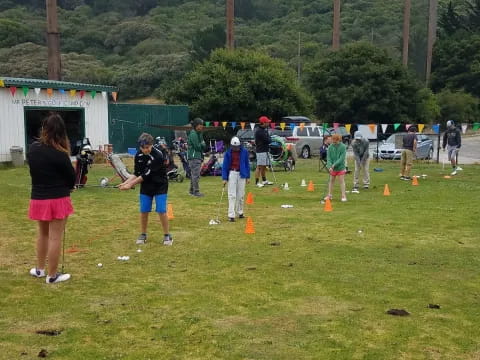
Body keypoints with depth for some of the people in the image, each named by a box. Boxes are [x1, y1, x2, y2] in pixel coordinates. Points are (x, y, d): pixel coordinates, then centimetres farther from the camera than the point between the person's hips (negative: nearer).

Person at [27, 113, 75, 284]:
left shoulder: (32, 148, -1)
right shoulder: (59, 154, -17)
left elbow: (34, 170, 10)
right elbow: (71, 177, -7)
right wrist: (66, 188, 13)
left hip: (38, 198, 6)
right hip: (58, 199, -6)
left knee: (42, 234, 23)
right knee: (55, 237, 4)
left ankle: (39, 269, 36)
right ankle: (52, 275, 13)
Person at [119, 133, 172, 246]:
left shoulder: (158, 155, -26)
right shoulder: (138, 155, -7)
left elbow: (146, 175, -26)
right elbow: (137, 173, 0)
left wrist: (131, 184, -23)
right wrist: (126, 182, -16)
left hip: (160, 185, -5)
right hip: (146, 186, 5)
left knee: (161, 210, -10)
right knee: (144, 211, 4)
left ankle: (167, 235, 5)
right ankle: (143, 234, 20)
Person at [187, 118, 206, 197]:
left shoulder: (199, 134, 19)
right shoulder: (193, 134, -12)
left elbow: (203, 146, 18)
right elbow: (197, 146, -19)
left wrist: (202, 145, -3)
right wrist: (202, 144, -2)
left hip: (198, 157, 10)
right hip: (194, 157, -10)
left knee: (193, 174, 15)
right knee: (196, 175, -10)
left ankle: (192, 190, 23)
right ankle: (196, 191, -9)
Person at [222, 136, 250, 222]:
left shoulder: (244, 152, 0)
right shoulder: (228, 152, -2)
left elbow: (247, 164, 8)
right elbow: (224, 165, 2)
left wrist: (248, 177, 7)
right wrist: (224, 178, -4)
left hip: (241, 174, 1)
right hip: (232, 174, -1)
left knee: (241, 195, 6)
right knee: (232, 195, -5)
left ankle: (240, 212, 22)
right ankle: (231, 215, -6)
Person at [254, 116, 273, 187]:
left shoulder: (265, 129, 15)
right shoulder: (259, 131, -18)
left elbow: (269, 139, 17)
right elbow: (268, 140, -20)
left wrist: (269, 140, -3)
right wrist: (270, 140, 0)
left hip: (265, 150, 10)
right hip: (261, 151, -10)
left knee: (264, 166, 17)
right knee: (259, 166, -9)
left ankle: (264, 180, 26)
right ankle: (257, 182, -8)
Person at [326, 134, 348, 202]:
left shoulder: (343, 147, -12)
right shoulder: (330, 147, -4)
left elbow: (342, 158, -16)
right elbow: (328, 158, -6)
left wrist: (334, 164, -22)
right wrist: (330, 166, -20)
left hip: (340, 167, -3)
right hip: (332, 168, 3)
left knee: (341, 181, -1)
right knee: (331, 181, 12)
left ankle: (343, 196, 4)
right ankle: (329, 195, 21)